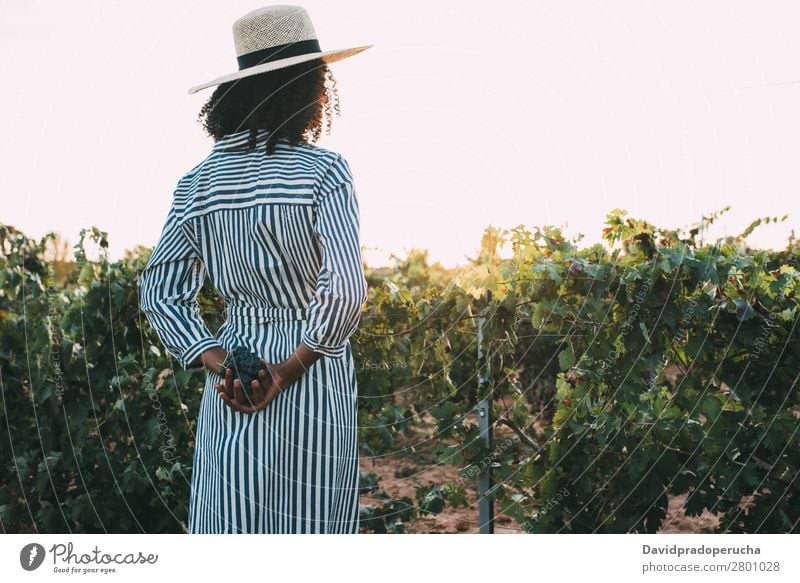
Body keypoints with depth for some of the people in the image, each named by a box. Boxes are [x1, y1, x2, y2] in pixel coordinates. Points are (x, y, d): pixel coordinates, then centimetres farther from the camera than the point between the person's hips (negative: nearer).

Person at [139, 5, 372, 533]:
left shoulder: (199, 182, 4)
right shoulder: (324, 171, -10)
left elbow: (161, 291, 2)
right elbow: (345, 290, -20)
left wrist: (214, 359, -3)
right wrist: (292, 368, -11)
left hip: (231, 382, 5)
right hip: (313, 385, -4)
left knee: (229, 529, 12)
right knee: (308, 530, 8)